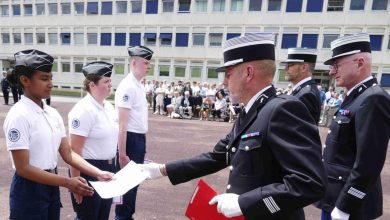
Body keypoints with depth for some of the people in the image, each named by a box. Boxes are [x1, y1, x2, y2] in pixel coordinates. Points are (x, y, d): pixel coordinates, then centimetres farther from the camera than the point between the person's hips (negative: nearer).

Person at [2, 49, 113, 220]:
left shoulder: (53, 113, 1)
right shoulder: (19, 116, -19)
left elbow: (67, 153, 1)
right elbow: (23, 168, -19)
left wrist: (98, 173, -9)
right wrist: (68, 182, -21)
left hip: (51, 186, 6)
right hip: (29, 190, -6)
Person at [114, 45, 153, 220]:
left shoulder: (139, 86, 11)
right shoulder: (127, 87, -17)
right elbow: (122, 123, -20)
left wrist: (141, 141, 18)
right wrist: (122, 154, -20)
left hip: (140, 138, 9)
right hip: (131, 139, -9)